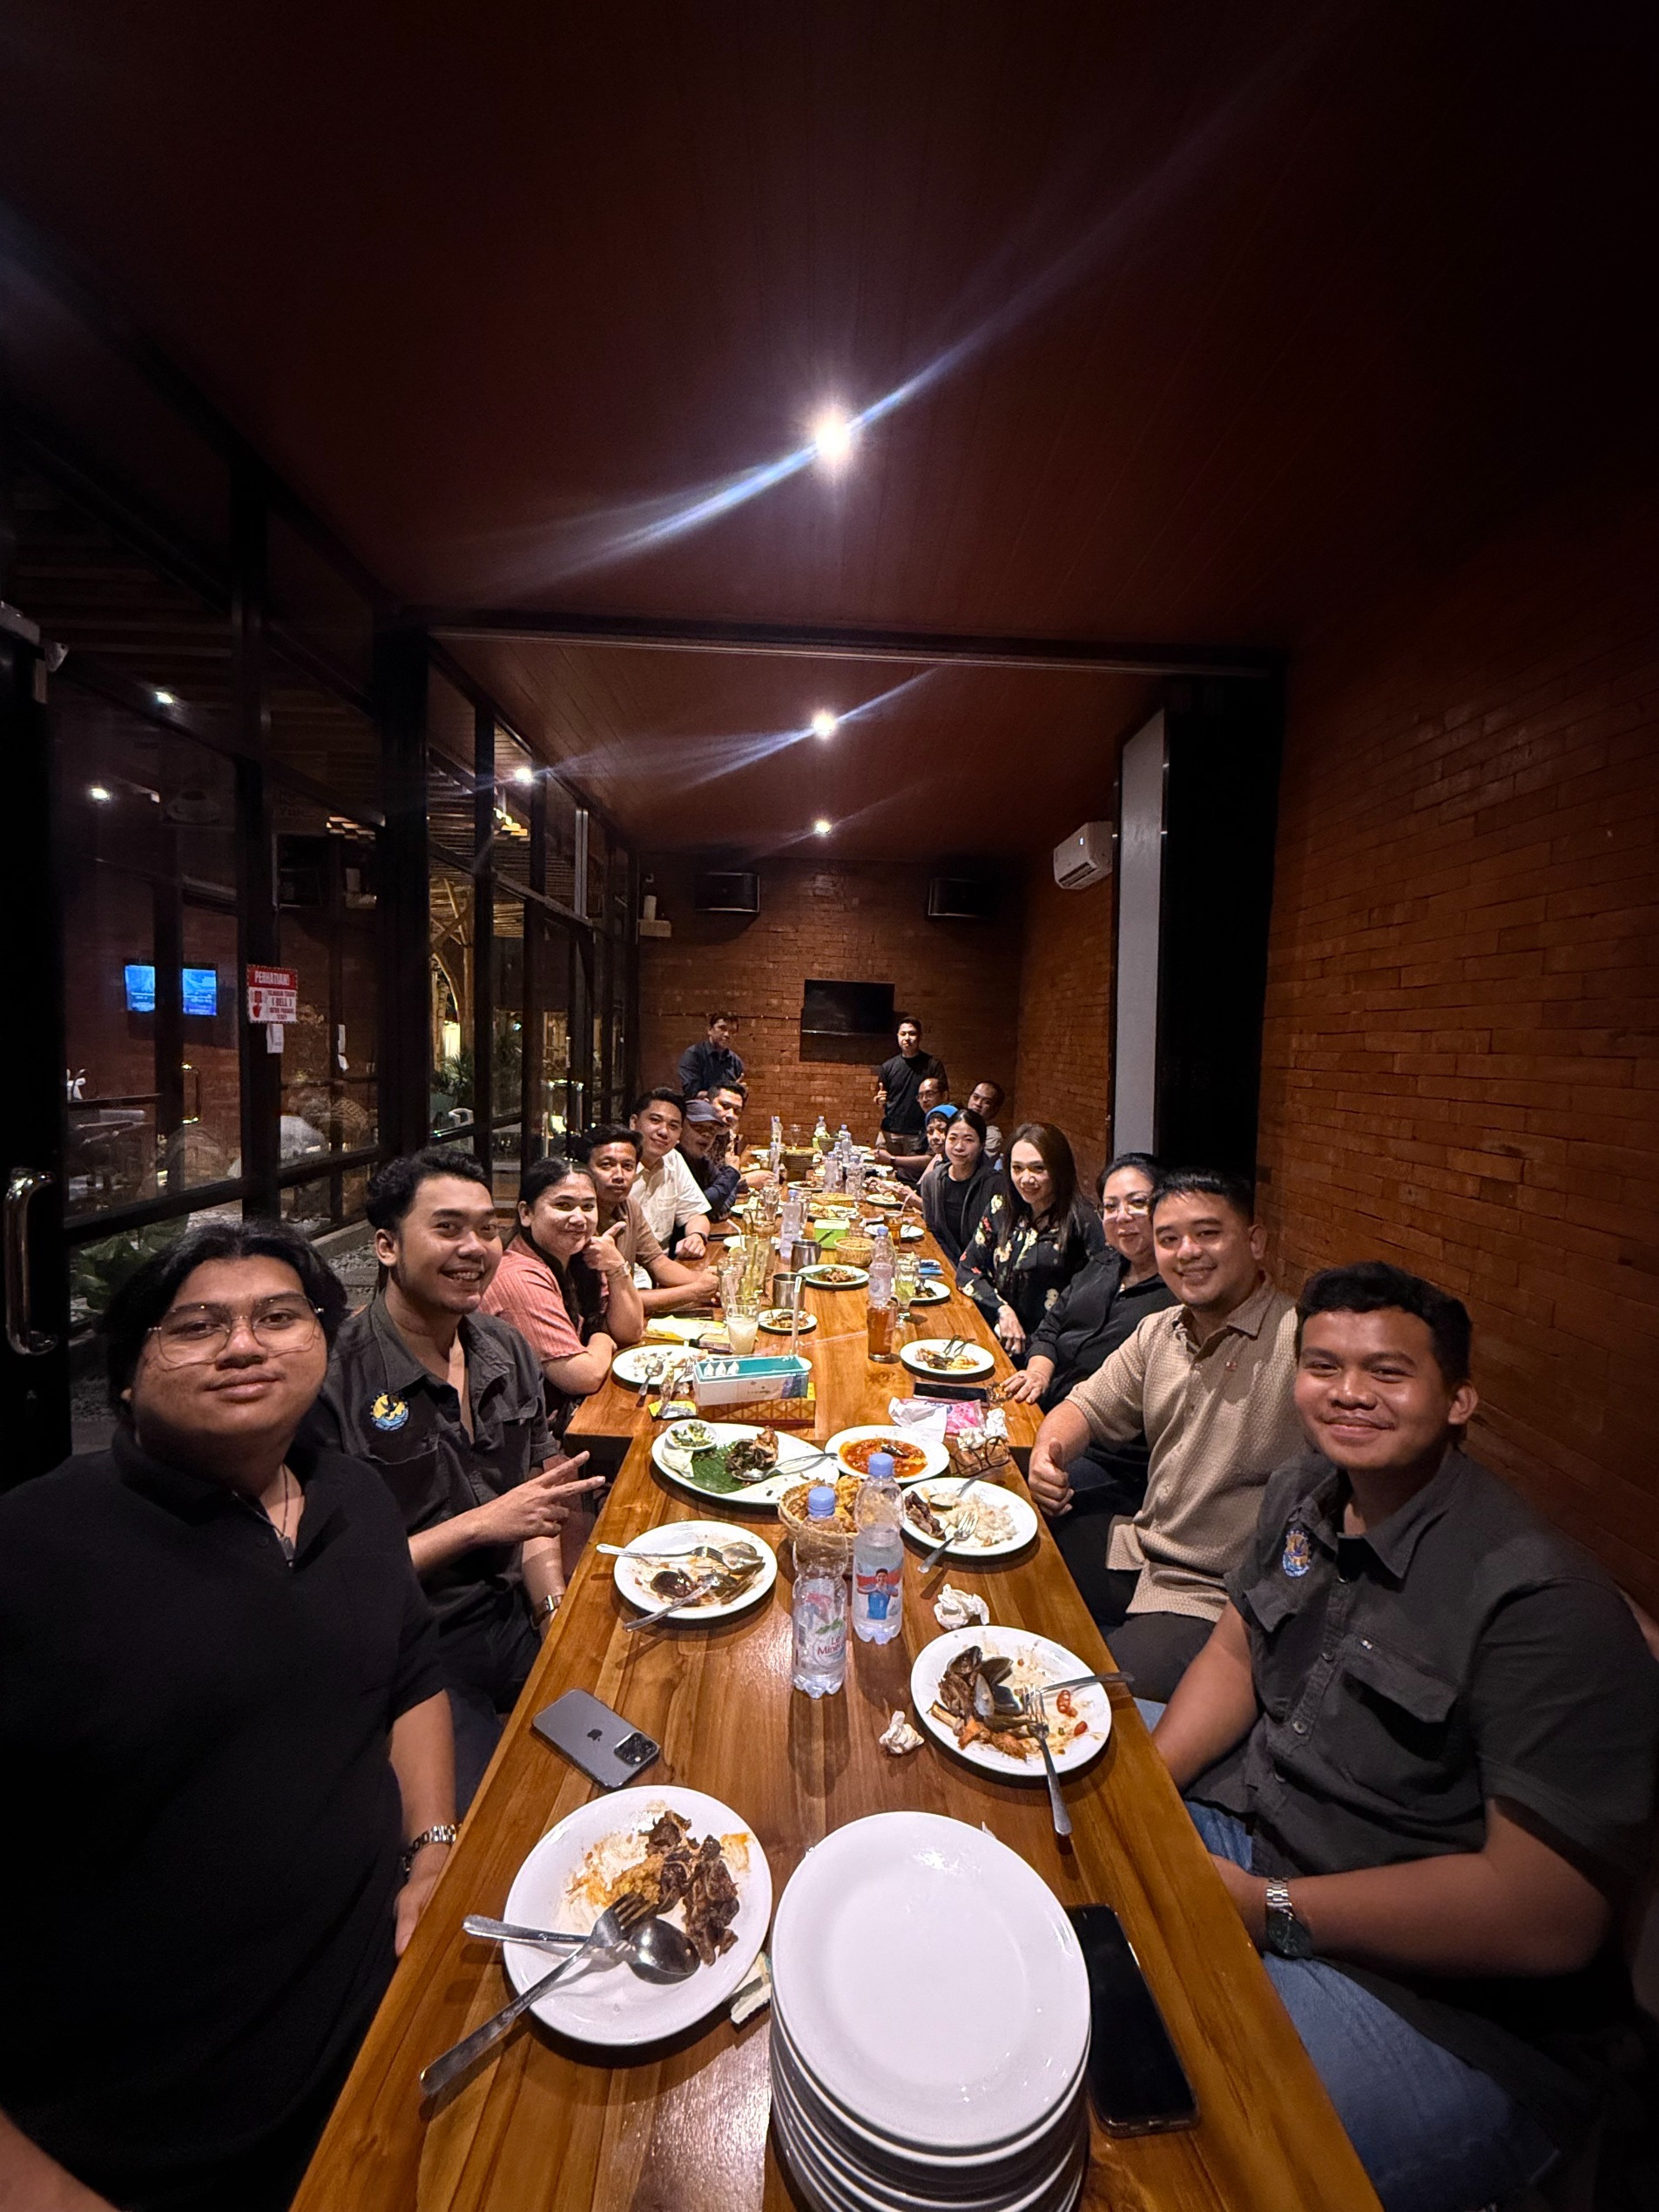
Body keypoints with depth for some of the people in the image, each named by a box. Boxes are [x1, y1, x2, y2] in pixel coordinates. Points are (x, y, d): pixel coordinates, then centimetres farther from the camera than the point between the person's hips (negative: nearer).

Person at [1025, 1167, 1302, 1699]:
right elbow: (1090, 1406, 13)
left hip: (1216, 1601, -6)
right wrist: (1047, 1453, -8)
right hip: (1135, 1556, 7)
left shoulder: (1301, 1341, -19)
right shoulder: (1158, 1332, 5)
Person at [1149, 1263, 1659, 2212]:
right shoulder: (1306, 1491, -3)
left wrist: (1269, 1910, -22)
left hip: (1443, 2006, -7)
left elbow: (1548, 1917, -25)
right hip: (1241, 1827, 7)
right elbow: (1236, 1650, 7)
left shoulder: (1540, 1602, -27)